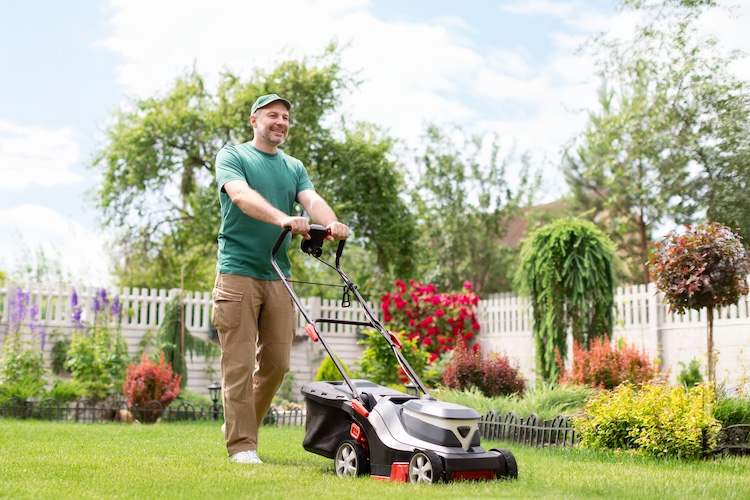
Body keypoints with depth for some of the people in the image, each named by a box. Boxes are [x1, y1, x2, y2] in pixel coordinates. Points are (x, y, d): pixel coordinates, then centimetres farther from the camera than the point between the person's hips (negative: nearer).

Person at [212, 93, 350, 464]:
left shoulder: (294, 167, 17)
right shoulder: (232, 156, 2)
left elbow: (312, 200, 0)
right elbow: (242, 195, -17)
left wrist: (332, 224, -23)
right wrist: (283, 218, -34)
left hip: (279, 276, 5)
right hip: (238, 272, -5)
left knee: (276, 363, 7)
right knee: (240, 363, -6)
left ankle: (240, 427, 26)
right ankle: (241, 444, 1)